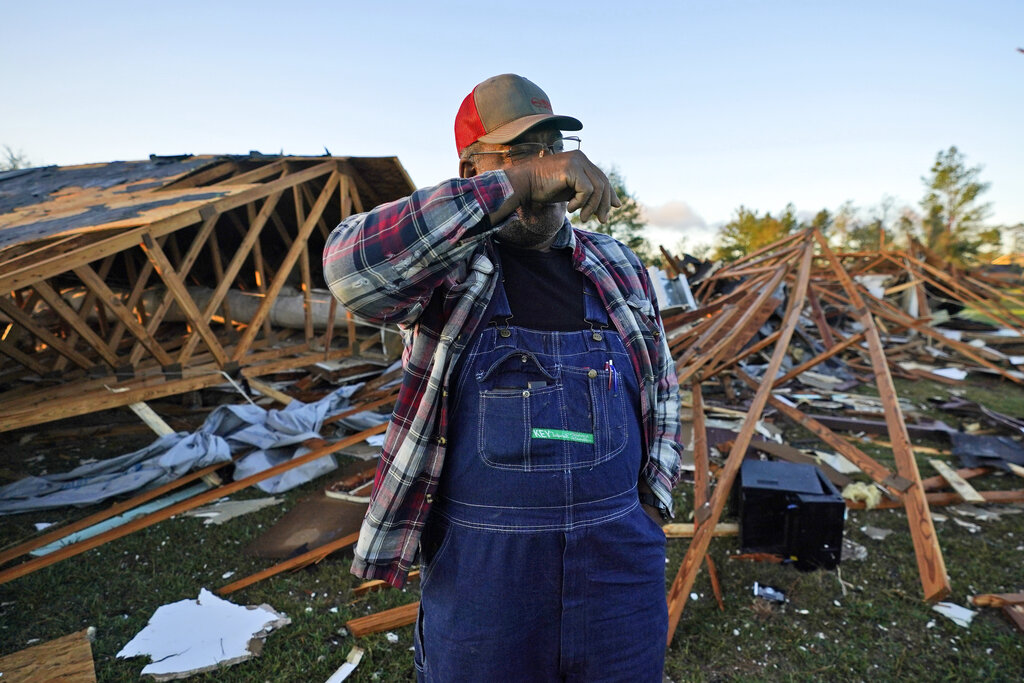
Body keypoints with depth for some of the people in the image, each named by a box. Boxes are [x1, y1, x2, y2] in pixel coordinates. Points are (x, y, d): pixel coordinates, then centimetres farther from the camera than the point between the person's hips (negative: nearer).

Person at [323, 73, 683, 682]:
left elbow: (661, 389, 14)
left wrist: (651, 505, 6)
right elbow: (354, 264, -31)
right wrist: (518, 184, -30)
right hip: (480, 571, -3)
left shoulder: (620, 268, 4)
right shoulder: (445, 269, -8)